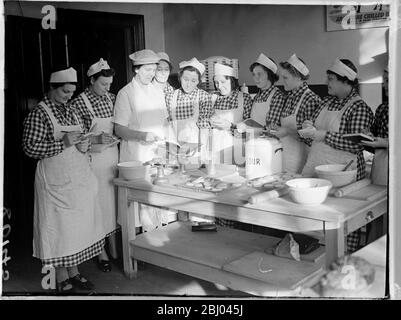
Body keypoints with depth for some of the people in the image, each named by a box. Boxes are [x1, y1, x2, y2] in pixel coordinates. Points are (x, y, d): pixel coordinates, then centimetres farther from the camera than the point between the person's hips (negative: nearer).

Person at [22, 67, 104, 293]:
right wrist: (63, 143, -21)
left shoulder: (70, 111, 12)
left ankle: (74, 272, 26)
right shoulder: (39, 114, -10)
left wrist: (84, 145, -1)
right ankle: (62, 280, 13)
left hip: (79, 179, 7)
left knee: (79, 224, 12)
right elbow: (31, 148, -16)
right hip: (56, 182, -7)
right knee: (60, 227, 0)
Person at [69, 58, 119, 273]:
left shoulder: (111, 98, 7)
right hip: (93, 158, -5)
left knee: (114, 199, 11)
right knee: (98, 201, 2)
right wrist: (97, 138, -23)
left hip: (113, 155, 5)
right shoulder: (78, 103, -10)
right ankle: (101, 253, 15)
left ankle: (114, 246, 25)